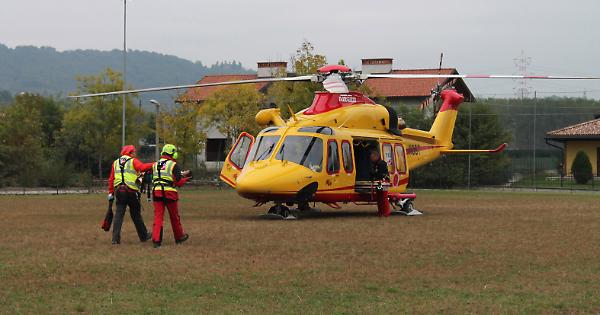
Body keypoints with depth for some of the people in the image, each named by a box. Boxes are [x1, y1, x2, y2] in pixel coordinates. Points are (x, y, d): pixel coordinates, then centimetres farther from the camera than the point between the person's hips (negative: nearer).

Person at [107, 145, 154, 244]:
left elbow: (111, 179, 13)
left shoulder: (115, 163, 16)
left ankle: (115, 238, -9)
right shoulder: (133, 161, 1)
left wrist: (111, 192, 14)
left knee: (119, 214, 0)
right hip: (132, 192, -4)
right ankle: (143, 236, 22)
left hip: (119, 191, 4)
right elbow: (142, 167, -19)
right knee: (136, 214, 9)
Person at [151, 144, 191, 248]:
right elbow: (178, 182, -8)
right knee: (174, 217, 13)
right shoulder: (173, 165, -4)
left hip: (156, 192, 4)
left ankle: (156, 239, -12)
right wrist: (186, 178, 13)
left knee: (158, 216, 0)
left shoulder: (155, 165, 15)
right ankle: (179, 237, 29)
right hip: (169, 193, -4)